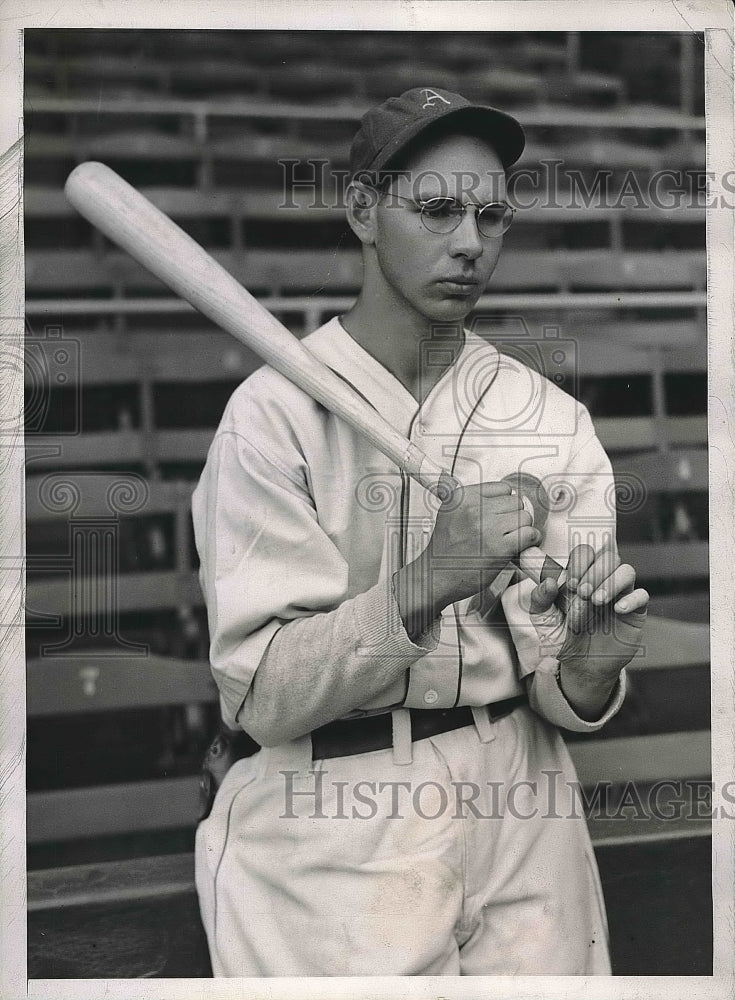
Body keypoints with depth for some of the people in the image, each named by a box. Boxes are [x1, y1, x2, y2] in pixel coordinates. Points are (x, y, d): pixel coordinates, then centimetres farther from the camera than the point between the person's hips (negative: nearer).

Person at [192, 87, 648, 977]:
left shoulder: (553, 419, 0)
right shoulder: (275, 410, -11)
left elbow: (557, 696, -2)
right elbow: (259, 694, -17)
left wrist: (587, 670, -24)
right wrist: (425, 581, -30)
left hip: (523, 813, 4)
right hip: (332, 843, -3)